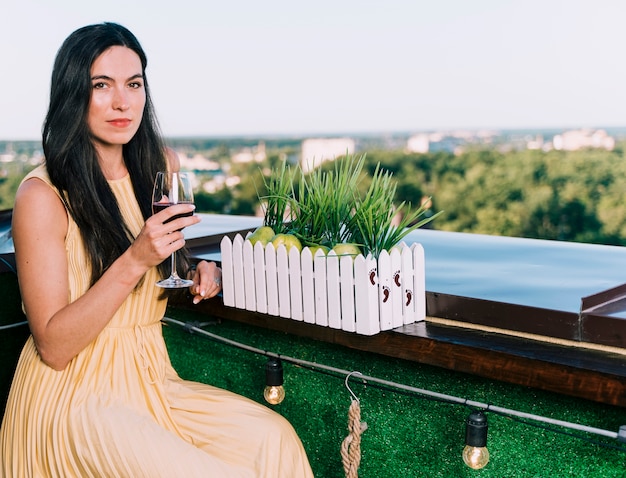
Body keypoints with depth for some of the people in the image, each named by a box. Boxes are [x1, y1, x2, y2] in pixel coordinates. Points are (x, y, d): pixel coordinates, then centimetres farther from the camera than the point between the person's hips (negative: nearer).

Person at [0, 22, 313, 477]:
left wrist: (197, 276, -1)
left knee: (274, 438, -15)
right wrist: (135, 260, -26)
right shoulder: (42, 195, -14)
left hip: (149, 382, 6)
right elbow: (53, 346, -16)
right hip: (72, 395, -5)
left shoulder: (161, 167, 4)